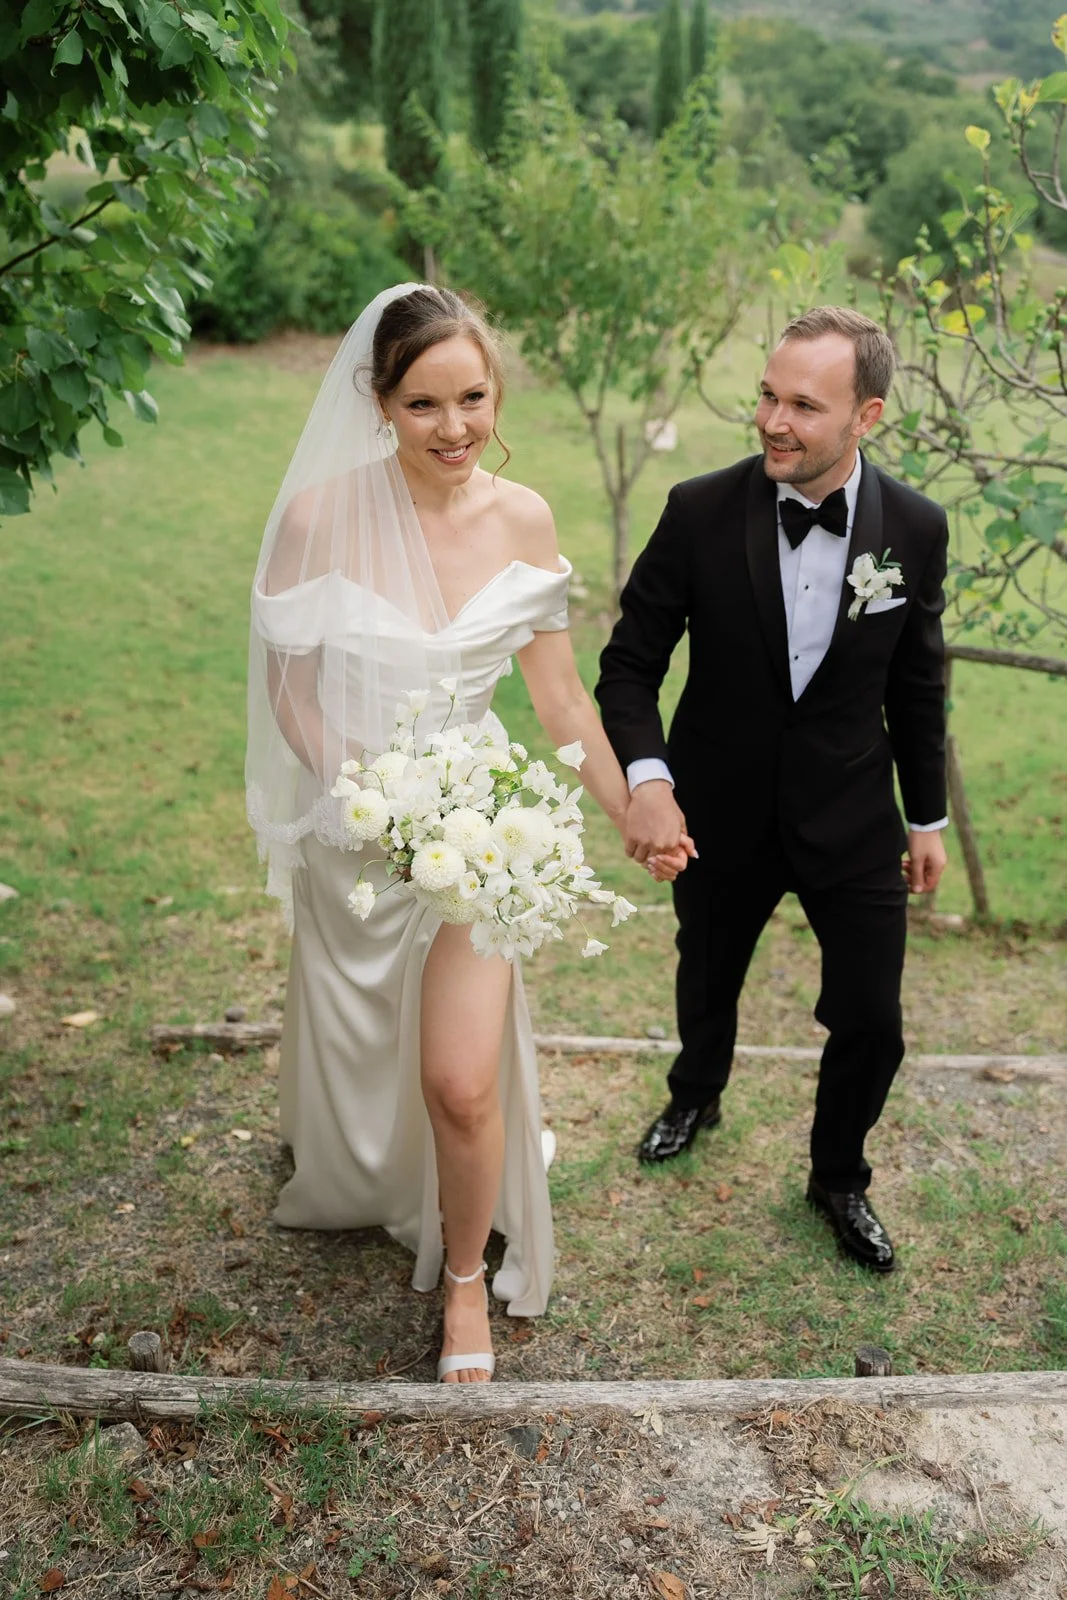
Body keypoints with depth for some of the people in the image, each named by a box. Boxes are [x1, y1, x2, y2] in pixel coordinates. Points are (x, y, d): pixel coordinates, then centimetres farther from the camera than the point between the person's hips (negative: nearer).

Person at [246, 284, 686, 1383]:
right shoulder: (321, 514, -15)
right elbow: (288, 684, -7)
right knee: (355, 1057, 20)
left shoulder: (522, 520, -7)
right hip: (354, 831, 0)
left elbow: (558, 695, 1)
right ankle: (357, 1189, 56)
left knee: (463, 1081, -7)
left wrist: (632, 816, 6)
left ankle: (467, 1278, 23)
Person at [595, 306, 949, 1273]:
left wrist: (928, 816, 8)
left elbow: (916, 685, 1)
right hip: (721, 815, 0)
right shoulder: (701, 512, -17)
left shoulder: (916, 529, -11)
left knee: (871, 1021, 4)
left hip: (852, 820, 1)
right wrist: (646, 777, -28)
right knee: (707, 985, 22)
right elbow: (632, 662, -11)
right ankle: (697, 1095, 56)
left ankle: (839, 1179, 34)